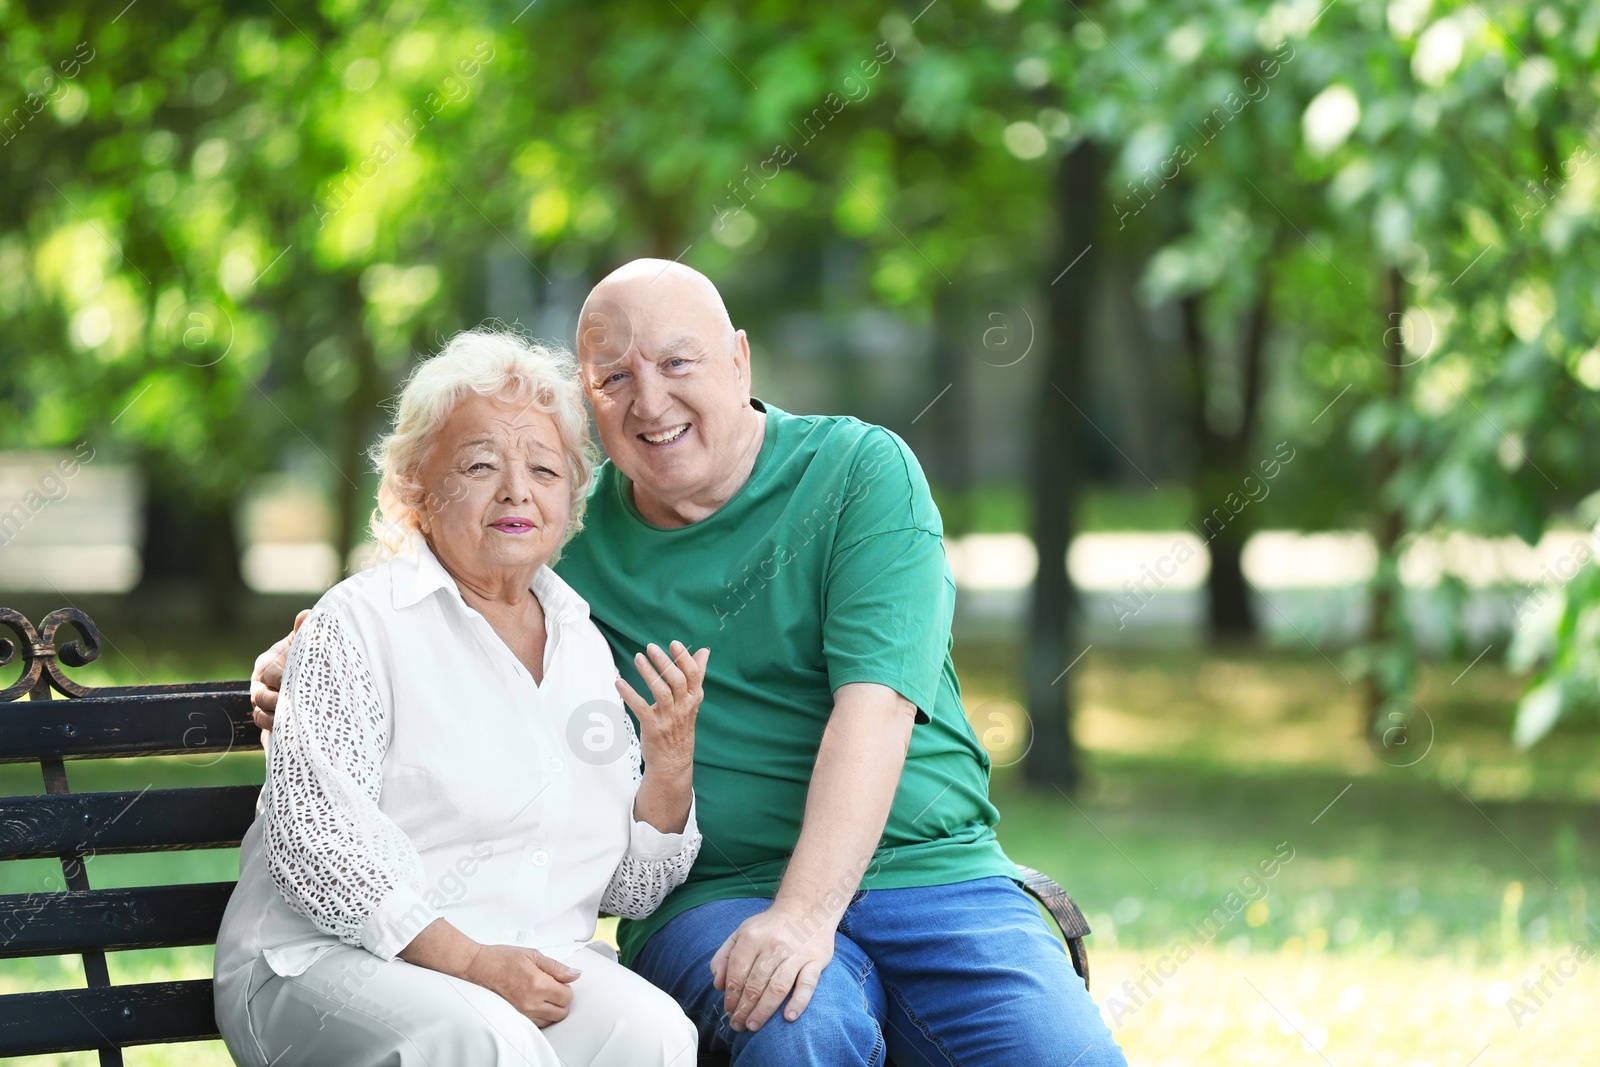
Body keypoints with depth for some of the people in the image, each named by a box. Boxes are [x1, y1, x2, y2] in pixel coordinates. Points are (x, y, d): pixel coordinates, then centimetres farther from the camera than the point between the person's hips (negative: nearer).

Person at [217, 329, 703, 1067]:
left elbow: (629, 892, 18)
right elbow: (312, 840, -12)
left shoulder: (585, 646, 17)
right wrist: (470, 961, -19)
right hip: (333, 962, -5)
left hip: (537, 965, 5)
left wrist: (670, 762, 0)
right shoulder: (359, 624, 0)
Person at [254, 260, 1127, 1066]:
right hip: (716, 891, 1)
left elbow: (874, 701, -12)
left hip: (933, 868, 0)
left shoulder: (861, 471, 1)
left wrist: (808, 910, -26)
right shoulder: (572, 536, 9)